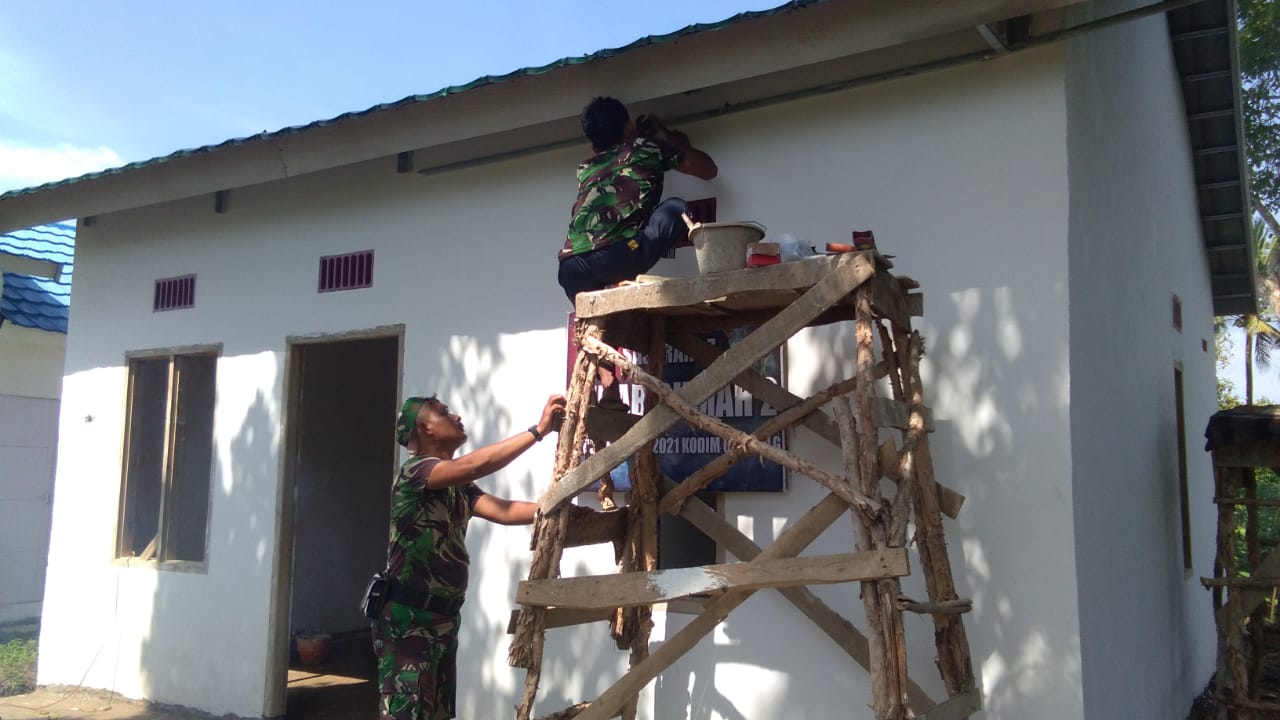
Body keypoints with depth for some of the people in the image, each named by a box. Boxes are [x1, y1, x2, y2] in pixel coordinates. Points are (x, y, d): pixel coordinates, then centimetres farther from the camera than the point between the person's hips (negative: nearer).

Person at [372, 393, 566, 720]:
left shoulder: (460, 485, 12)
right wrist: (539, 429, -27)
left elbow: (504, 512, 0)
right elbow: (478, 464, -29)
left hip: (444, 617, 9)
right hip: (407, 617, -8)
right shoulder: (414, 472, -14)